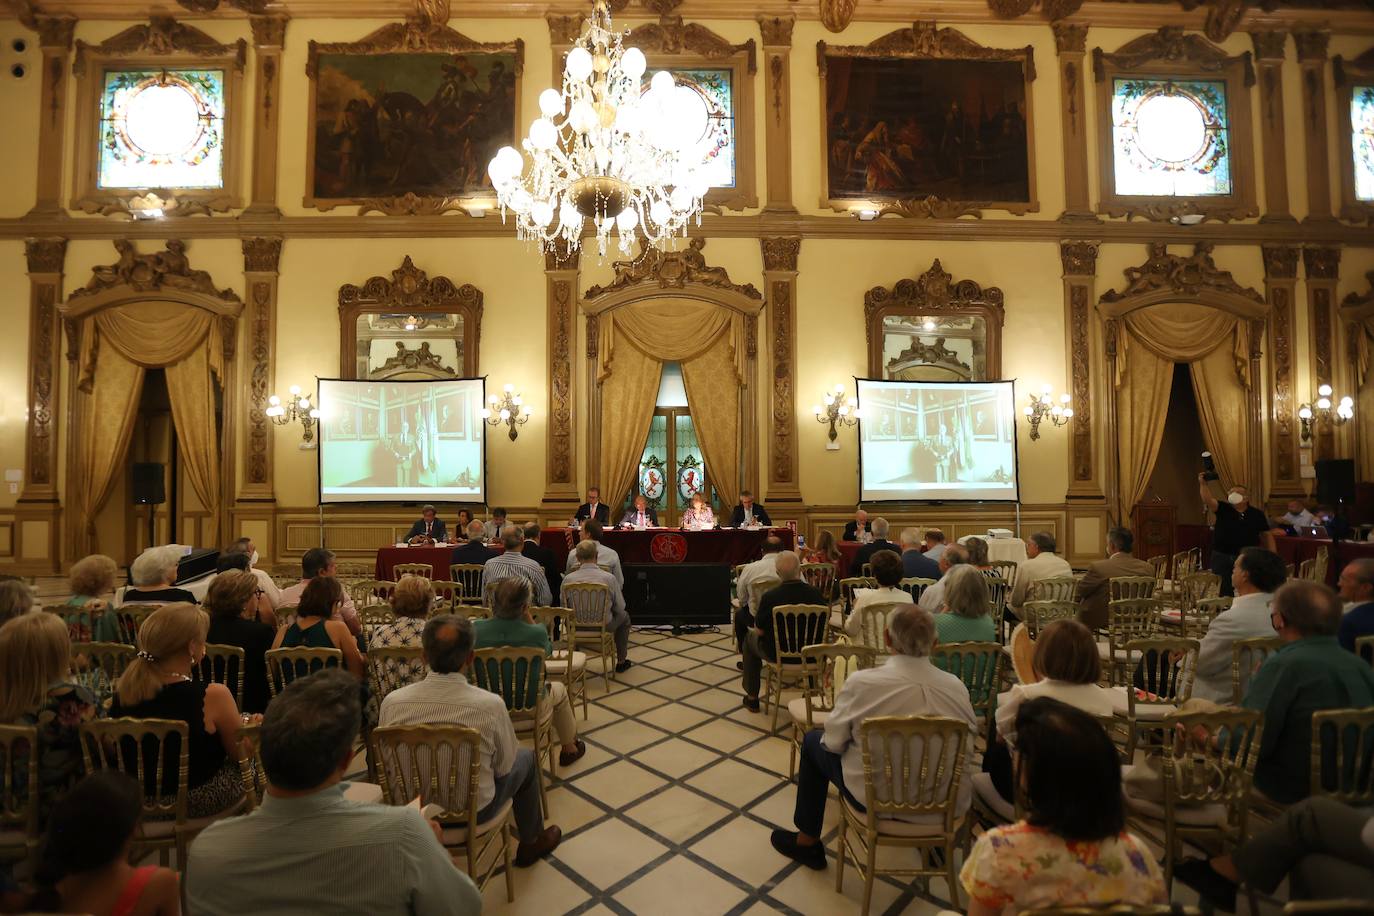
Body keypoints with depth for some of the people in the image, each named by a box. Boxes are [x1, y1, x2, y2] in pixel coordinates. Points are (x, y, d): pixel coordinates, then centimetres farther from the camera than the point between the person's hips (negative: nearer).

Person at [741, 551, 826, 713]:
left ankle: (752, 698, 34)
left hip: (778, 655, -3)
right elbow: (824, 622, 3)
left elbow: (759, 631, -11)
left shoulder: (769, 596, -23)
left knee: (750, 638, 27)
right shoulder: (816, 593, -14)